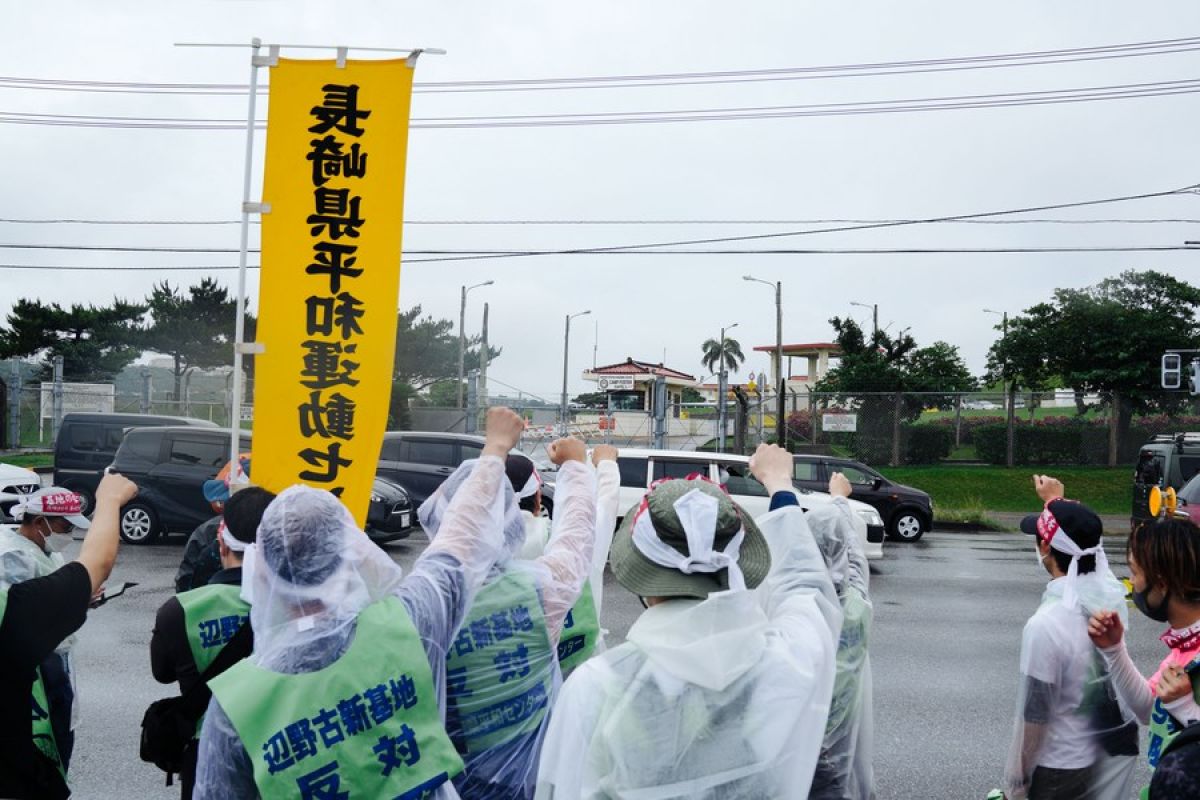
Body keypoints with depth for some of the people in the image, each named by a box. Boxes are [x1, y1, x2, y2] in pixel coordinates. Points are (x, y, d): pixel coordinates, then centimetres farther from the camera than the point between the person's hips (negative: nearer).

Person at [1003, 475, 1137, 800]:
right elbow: (1083, 544, 15)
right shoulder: (1112, 593, -9)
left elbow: (1033, 715, -20)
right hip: (1118, 748, 6)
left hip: (1064, 766, -6)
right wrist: (1056, 500, 30)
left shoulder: (1046, 624, -27)